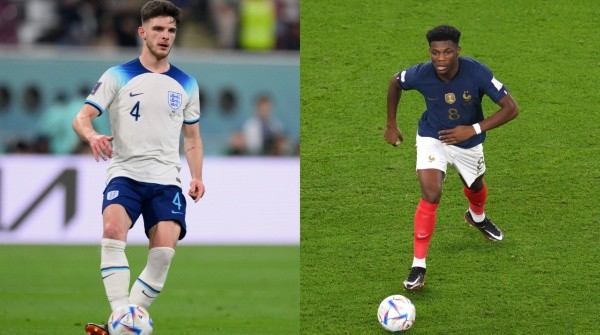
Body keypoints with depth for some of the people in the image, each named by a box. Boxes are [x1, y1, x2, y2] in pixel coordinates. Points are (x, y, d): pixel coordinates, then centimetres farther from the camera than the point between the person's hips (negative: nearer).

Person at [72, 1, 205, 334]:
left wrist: (197, 177, 7)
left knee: (164, 251, -17)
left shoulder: (186, 85, 13)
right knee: (113, 229, -31)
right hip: (125, 173, -2)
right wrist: (92, 136, -25)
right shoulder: (118, 77, 4)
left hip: (166, 180, 2)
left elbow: (192, 137, 22)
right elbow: (82, 118, -2)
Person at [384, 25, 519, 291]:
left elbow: (511, 108, -28)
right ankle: (418, 266, -15)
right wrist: (391, 125, 2)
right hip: (433, 138, -2)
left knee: (475, 189, 26)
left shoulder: (476, 73, -32)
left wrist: (474, 129, -36)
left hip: (468, 143, 2)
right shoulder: (421, 74, -28)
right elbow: (395, 83, -4)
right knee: (431, 194, -22)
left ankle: (477, 217, 66)